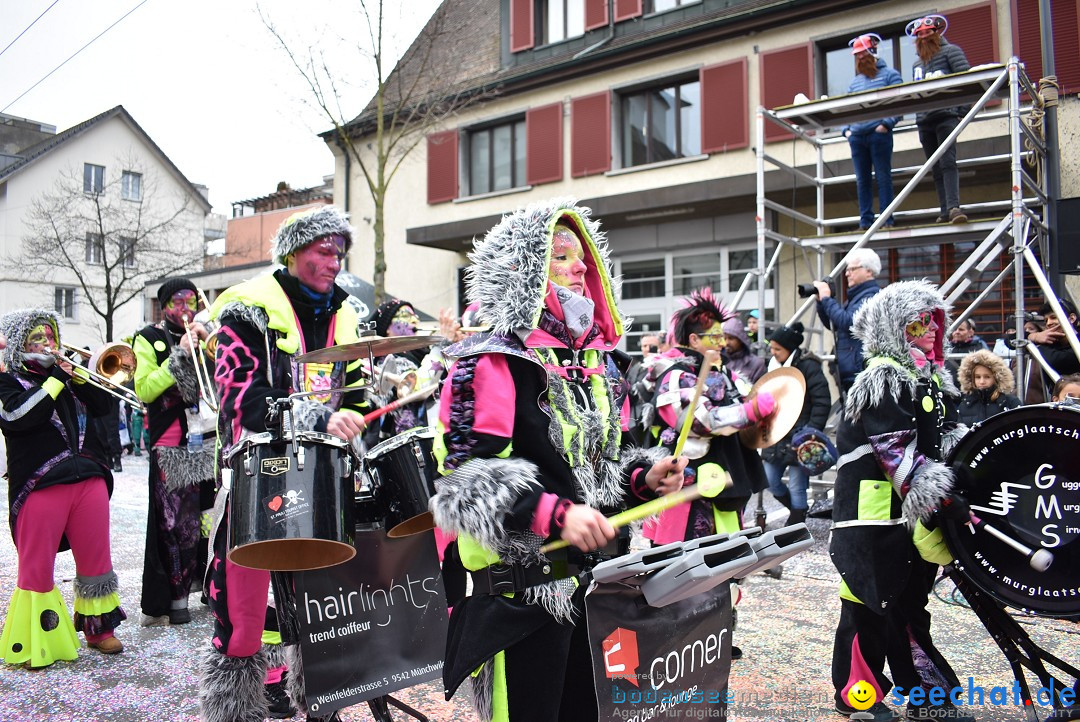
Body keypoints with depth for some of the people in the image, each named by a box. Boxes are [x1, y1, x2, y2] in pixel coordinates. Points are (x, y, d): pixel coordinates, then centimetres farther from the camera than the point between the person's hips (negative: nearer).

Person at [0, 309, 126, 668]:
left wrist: (78, 377, -6)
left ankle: (99, 629, 24)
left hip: (89, 479, 4)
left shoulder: (67, 373, 17)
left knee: (96, 558, 10)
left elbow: (105, 405, 7)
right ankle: (34, 644, 17)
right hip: (40, 485, -4)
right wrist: (56, 379, -14)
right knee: (37, 567, 3)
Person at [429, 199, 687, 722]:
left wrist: (642, 478, 1)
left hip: (594, 572, 8)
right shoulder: (493, 361, -12)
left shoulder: (596, 361, 12)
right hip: (523, 585, -7)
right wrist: (556, 514, -27)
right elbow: (467, 477, -20)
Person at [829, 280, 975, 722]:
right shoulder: (884, 377, -14)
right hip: (874, 510, -9)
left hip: (914, 511, 9)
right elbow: (898, 450, -23)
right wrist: (939, 496, -28)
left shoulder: (931, 376, 16)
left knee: (908, 605, 17)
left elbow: (950, 436, 17)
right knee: (871, 603, 2)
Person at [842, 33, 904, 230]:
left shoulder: (889, 74, 7)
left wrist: (886, 124, -14)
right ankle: (865, 221, 5)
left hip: (879, 134, -5)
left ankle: (887, 220, -2)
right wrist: (846, 129, 5)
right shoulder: (854, 82, 22)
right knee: (862, 180, 3)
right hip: (856, 136, 5)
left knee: (883, 177, -4)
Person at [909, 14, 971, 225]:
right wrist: (918, 116, 9)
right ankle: (945, 212, 5)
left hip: (946, 116, -6)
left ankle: (953, 207, -25)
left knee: (947, 162, -18)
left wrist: (962, 110, -11)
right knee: (937, 169, 4)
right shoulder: (917, 63, 25)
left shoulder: (950, 51, 6)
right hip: (924, 121, 6)